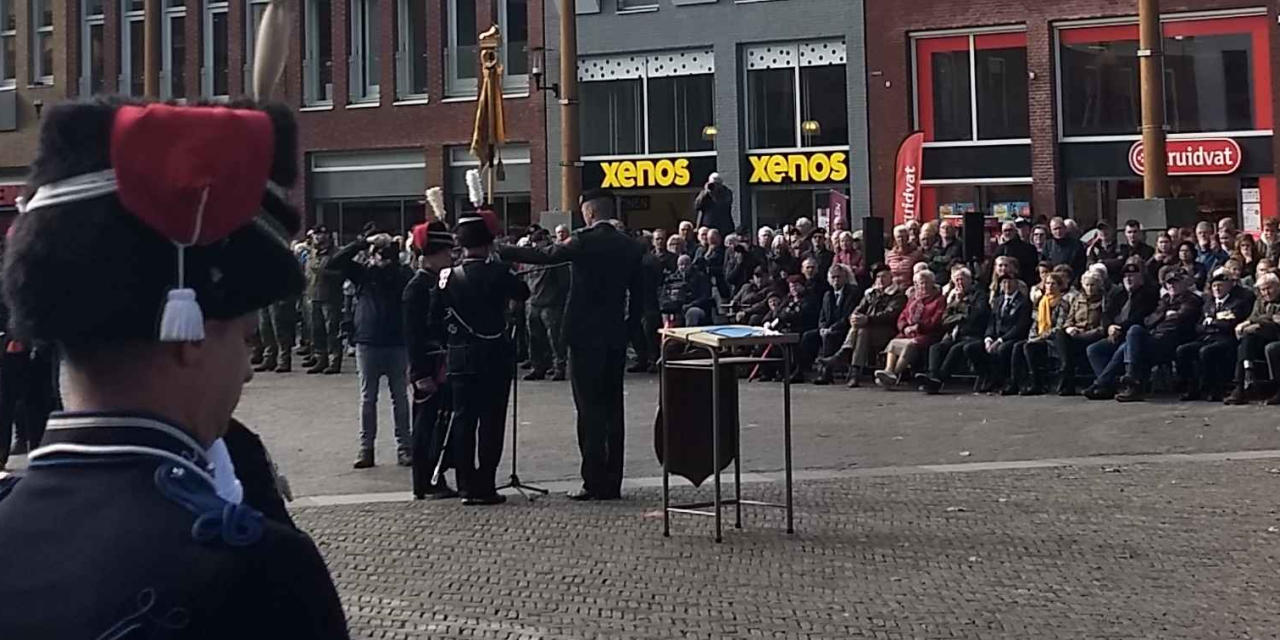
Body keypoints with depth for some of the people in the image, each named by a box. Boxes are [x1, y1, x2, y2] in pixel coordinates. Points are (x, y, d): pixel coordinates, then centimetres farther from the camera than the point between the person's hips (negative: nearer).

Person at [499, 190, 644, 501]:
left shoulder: (585, 241, -10)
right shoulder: (630, 246, 7)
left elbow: (544, 256, -9)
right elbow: (638, 293, 10)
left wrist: (499, 251, 0)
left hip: (585, 335, -6)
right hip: (616, 336, 6)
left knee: (589, 409, -3)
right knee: (612, 408, 9)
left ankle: (595, 482, -5)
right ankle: (612, 483, 12)